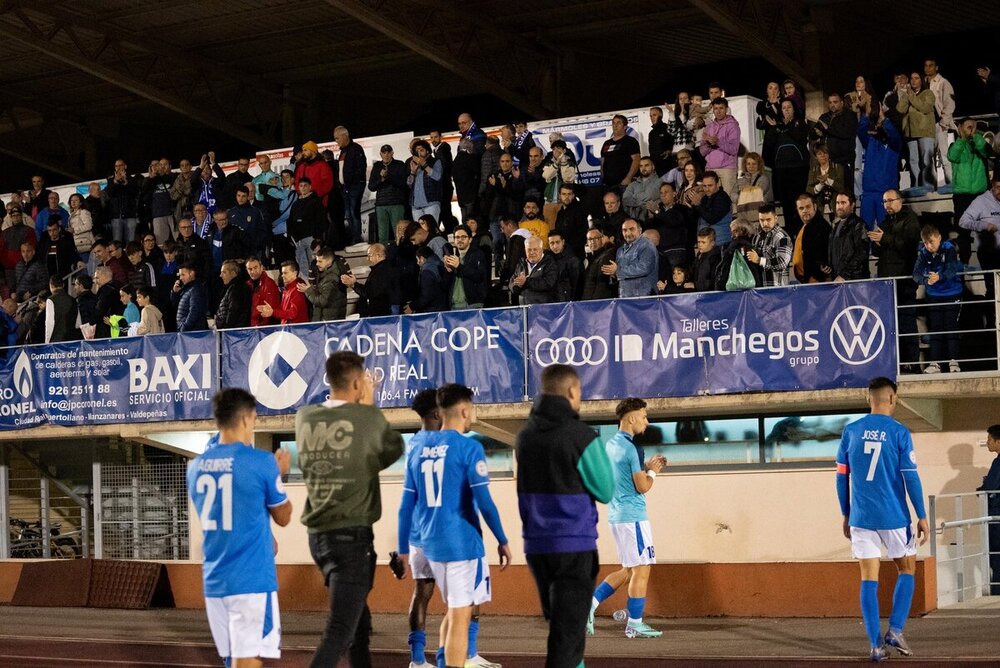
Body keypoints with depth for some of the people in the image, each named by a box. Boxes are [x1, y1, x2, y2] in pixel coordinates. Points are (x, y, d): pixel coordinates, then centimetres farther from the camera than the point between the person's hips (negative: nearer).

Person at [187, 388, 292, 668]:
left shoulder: (196, 466, 7)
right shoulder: (262, 463, -10)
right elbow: (283, 517, 4)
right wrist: (279, 475, 18)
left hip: (214, 580, 6)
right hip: (252, 580, -6)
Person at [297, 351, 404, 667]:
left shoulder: (305, 417, 3)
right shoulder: (368, 417, -9)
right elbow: (394, 450, 9)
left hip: (318, 533, 6)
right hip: (351, 534, -6)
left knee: (357, 617, 22)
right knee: (340, 628, -9)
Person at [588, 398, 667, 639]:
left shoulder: (611, 444, 12)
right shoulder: (632, 448, -16)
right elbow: (643, 486, -16)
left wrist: (646, 466, 17)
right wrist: (653, 471, 1)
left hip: (617, 515, 9)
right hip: (633, 517, -9)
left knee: (629, 569, 16)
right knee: (641, 569, -1)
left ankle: (590, 604, 9)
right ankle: (635, 625, 3)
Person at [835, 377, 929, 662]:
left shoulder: (851, 432, 4)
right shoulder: (899, 433, -5)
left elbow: (841, 477, 7)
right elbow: (911, 477, -7)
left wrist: (846, 516, 17)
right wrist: (922, 517, -1)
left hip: (861, 519, 2)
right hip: (894, 517, -2)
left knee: (869, 579, 4)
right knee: (907, 570, 16)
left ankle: (877, 645, -1)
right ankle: (895, 631, 3)